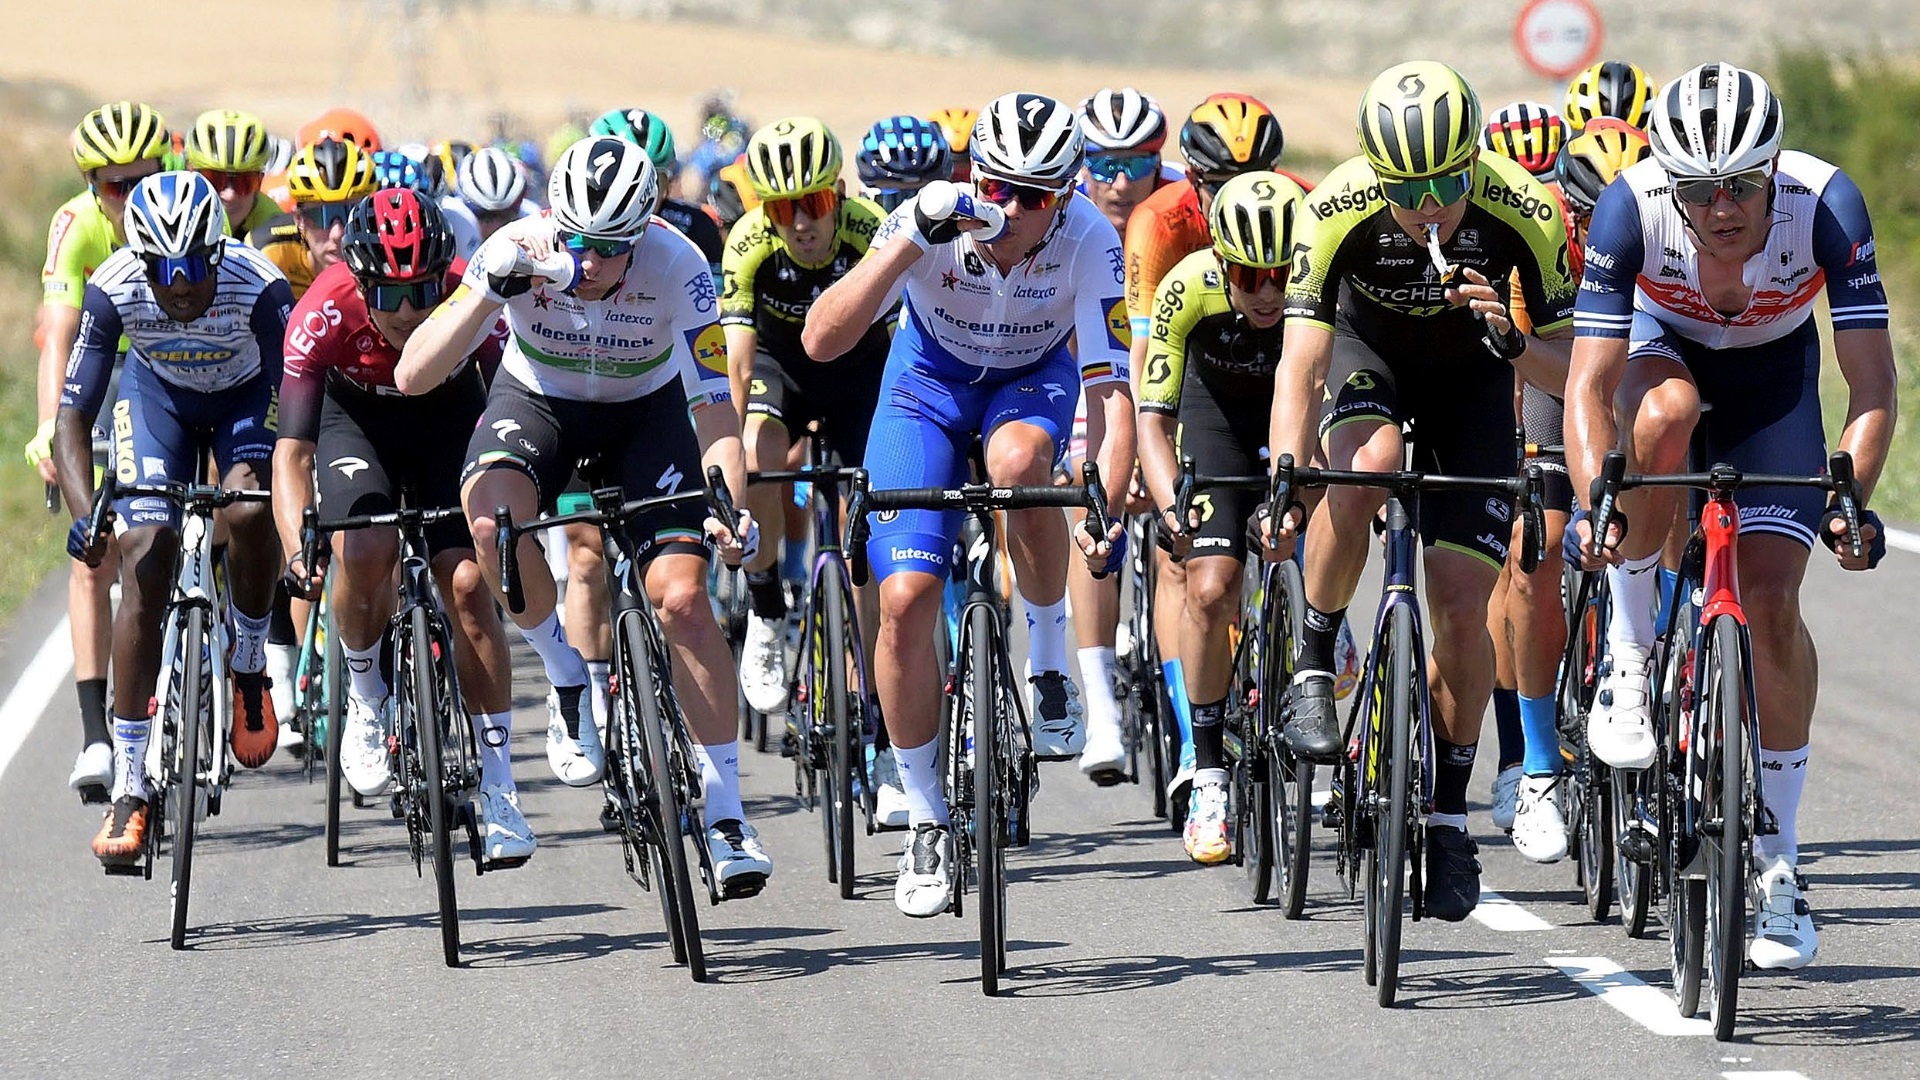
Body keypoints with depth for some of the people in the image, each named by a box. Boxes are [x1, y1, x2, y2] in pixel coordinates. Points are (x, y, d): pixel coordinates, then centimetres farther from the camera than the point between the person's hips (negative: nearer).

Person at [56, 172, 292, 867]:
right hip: (158, 394, 1)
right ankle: (128, 792, -10)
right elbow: (74, 415, -26)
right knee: (145, 562, -13)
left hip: (247, 396, -1)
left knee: (248, 512, -32)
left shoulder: (259, 288, -36)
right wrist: (83, 513, -41)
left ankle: (249, 665, -1)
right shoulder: (114, 289, -31)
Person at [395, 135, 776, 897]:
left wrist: (728, 508, -43)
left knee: (682, 596, -18)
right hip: (538, 399, 0)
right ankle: (569, 682, -8)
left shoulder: (676, 267, -30)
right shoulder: (517, 253, -29)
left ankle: (725, 812, -6)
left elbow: (715, 408, -26)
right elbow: (413, 376, -34)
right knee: (493, 519, -34)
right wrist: (490, 291, -48)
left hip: (647, 408, 0)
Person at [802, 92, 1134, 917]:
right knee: (904, 599, -12)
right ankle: (926, 823, 4)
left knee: (1016, 459, -38)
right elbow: (822, 341, -38)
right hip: (932, 376, 1)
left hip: (1033, 375, -1)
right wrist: (908, 242, -48)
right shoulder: (931, 223, -30)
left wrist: (1107, 508, -47)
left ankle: (1048, 658, -14)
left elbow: (1110, 390, -33)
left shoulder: (1088, 242, -30)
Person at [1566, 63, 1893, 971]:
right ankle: (1627, 657, -18)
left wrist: (1848, 501, -45)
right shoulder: (1631, 207, -34)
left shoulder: (1826, 205, -34)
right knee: (1663, 415, -38)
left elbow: (1873, 385, -31)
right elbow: (1589, 385, -33)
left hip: (1775, 368, 0)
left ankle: (1776, 862, 0)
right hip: (1665, 342, 0)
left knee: (1772, 604, -12)